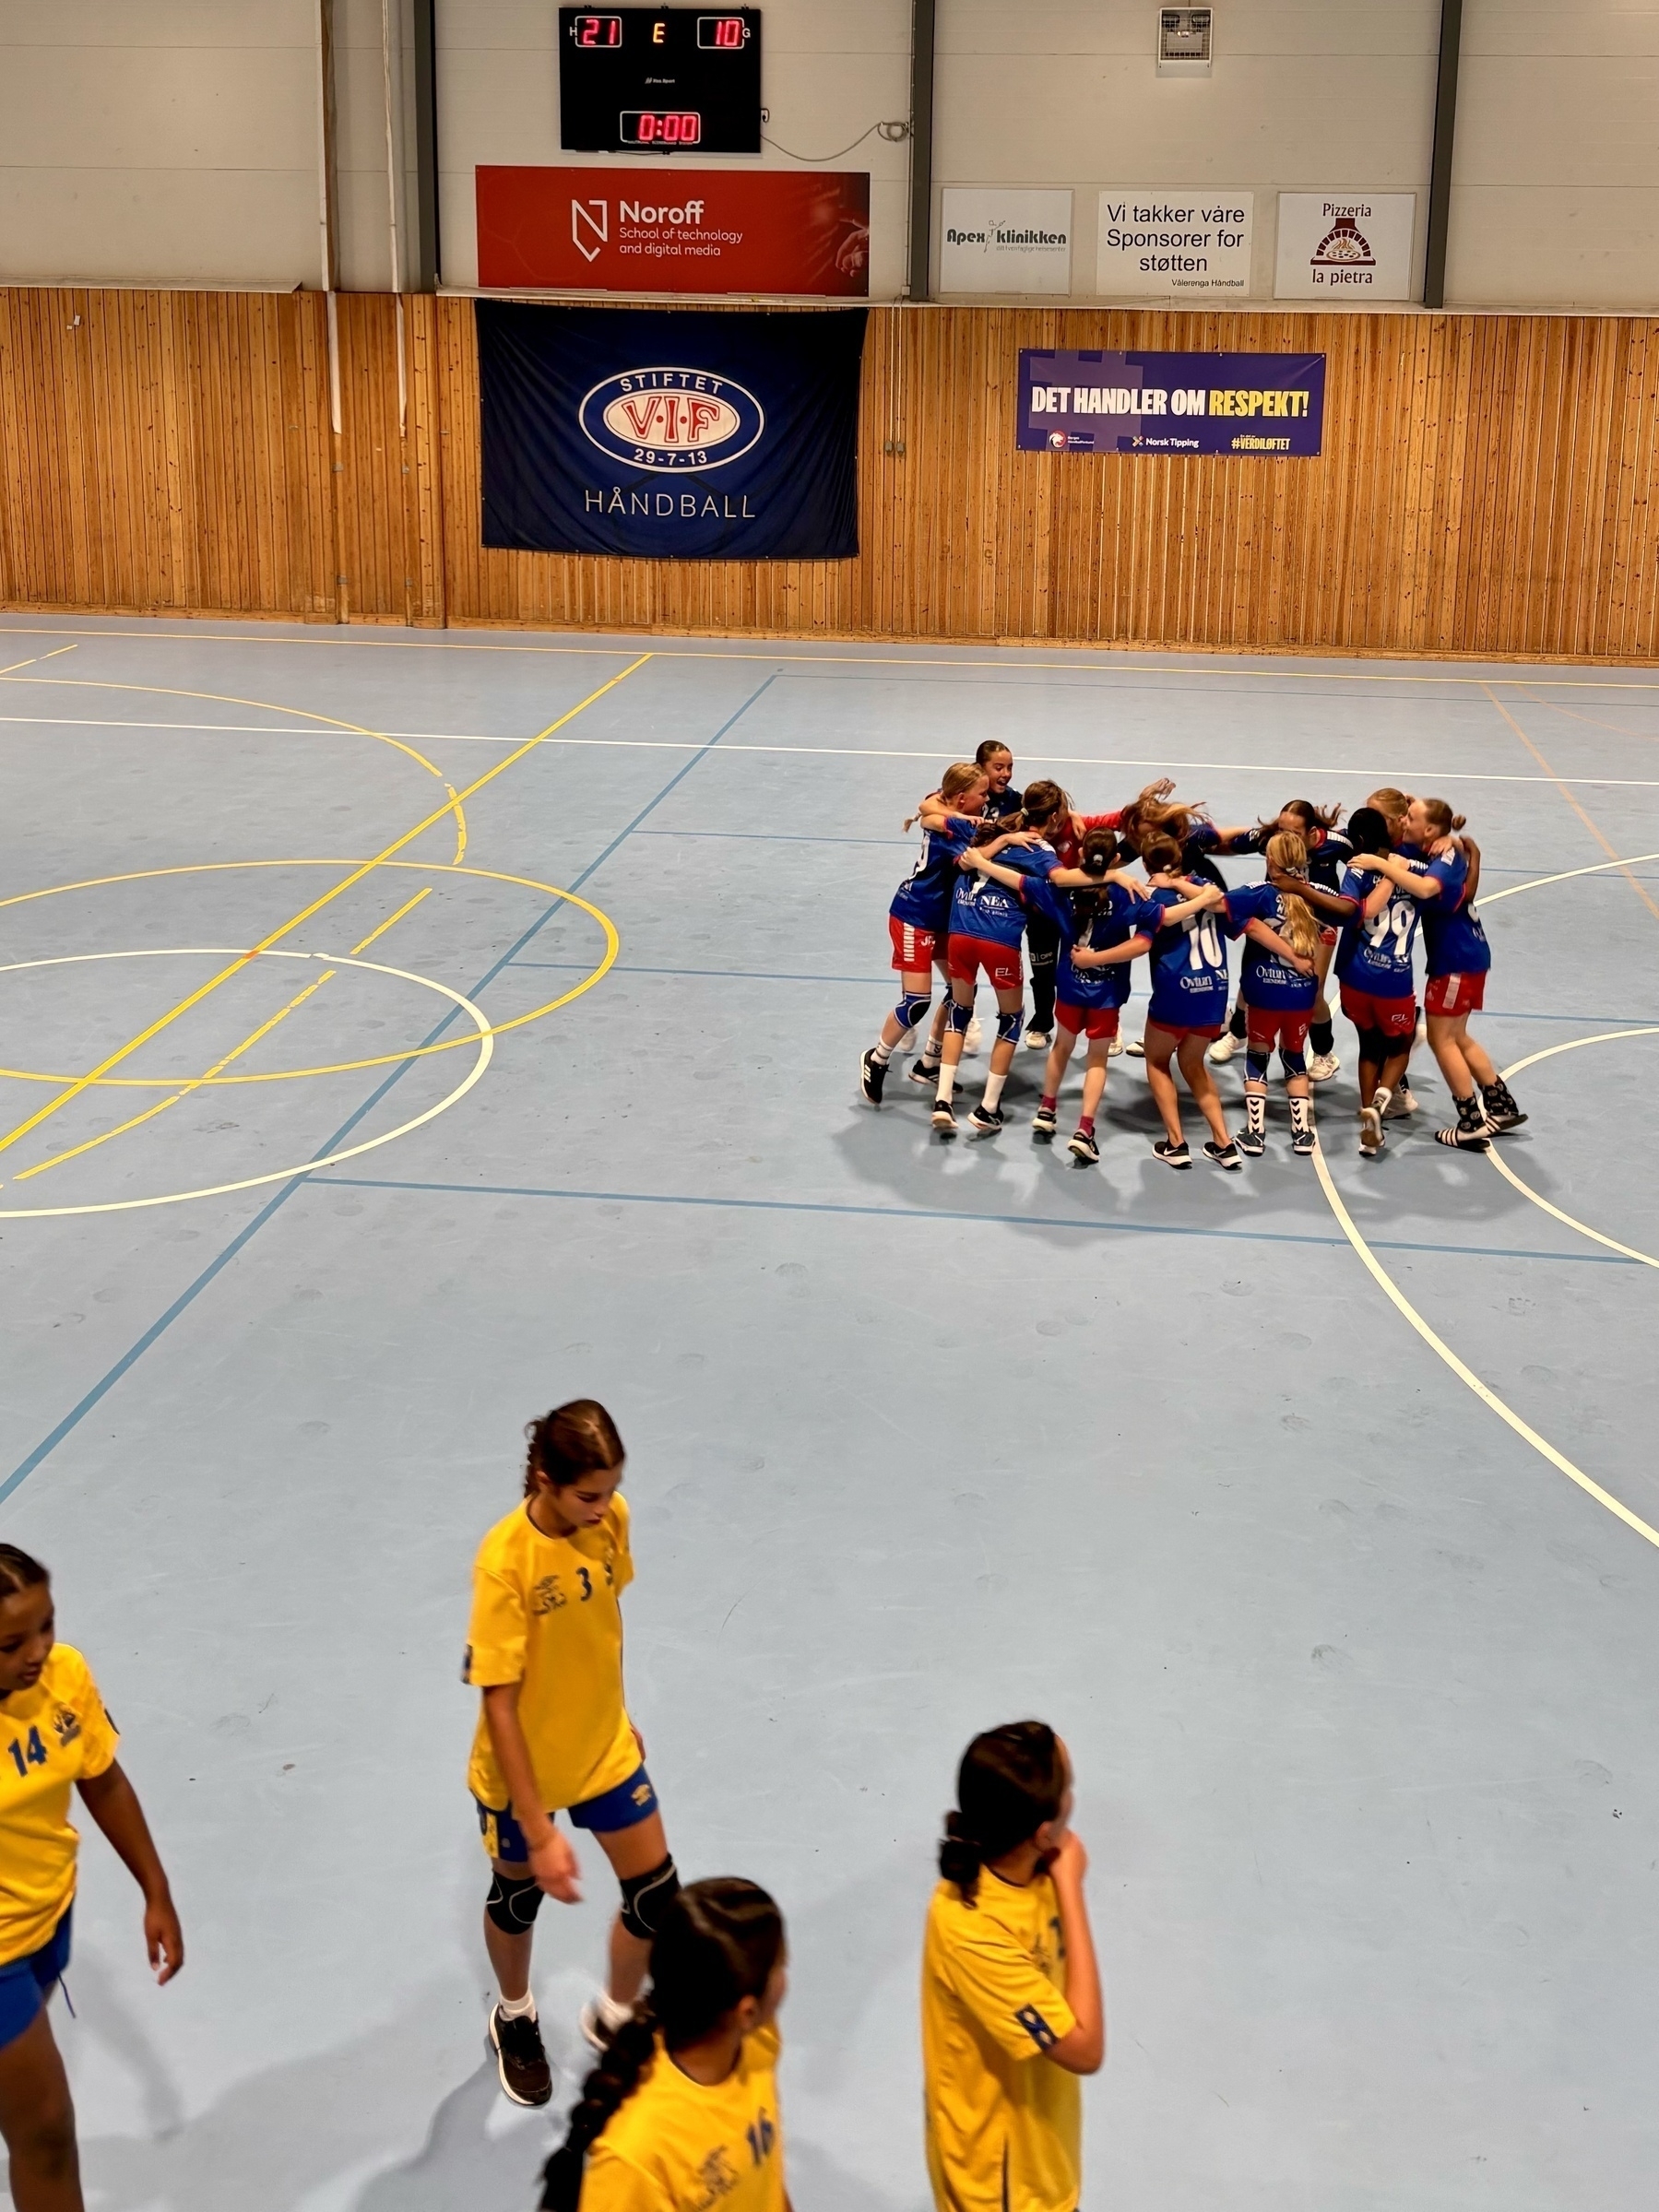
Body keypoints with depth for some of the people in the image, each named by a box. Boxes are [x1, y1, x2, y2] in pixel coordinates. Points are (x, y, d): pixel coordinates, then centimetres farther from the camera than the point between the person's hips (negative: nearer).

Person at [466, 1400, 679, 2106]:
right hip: (521, 1767, -4)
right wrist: (540, 1831, -27)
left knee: (656, 1896, 7)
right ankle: (515, 2019, 51)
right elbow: (499, 1706, -28)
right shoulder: (505, 1562, -32)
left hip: (606, 1749, 4)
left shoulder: (611, 1519, -15)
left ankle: (612, 2019, 38)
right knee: (519, 1894, 20)